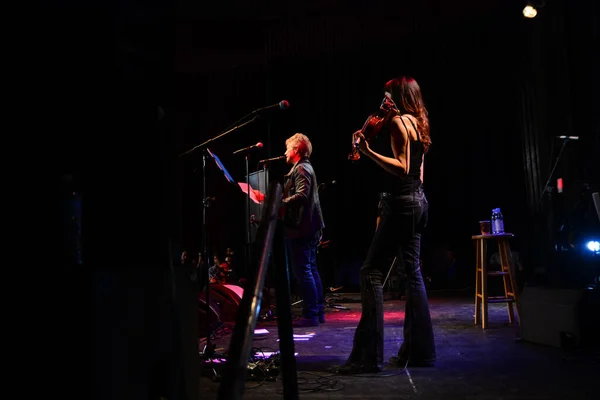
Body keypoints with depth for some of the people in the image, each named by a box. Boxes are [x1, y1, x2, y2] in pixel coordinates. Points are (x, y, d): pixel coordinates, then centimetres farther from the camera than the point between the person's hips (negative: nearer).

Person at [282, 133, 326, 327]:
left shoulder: (301, 169, -11)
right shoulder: (305, 168, 21)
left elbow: (302, 195, -24)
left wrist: (280, 205, -27)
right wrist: (275, 200, 20)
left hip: (300, 228, -11)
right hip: (309, 227, 11)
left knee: (302, 271, -8)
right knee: (311, 269, 13)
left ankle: (310, 315, -6)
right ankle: (319, 311, 19)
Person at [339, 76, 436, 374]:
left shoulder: (397, 122, -10)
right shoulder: (417, 123, 17)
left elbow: (402, 169, -20)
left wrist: (369, 152, -25)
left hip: (400, 203, -10)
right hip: (417, 201, 10)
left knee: (371, 271, -10)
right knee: (412, 272, 12)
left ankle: (368, 355, -12)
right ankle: (419, 350, 18)